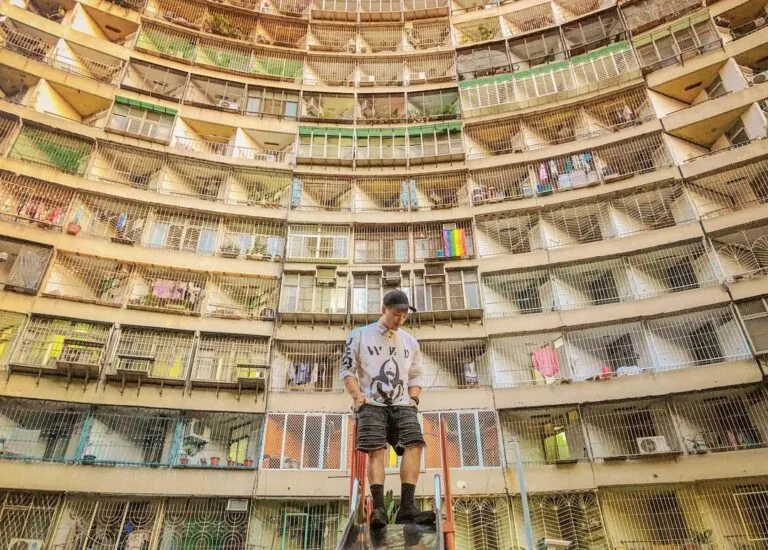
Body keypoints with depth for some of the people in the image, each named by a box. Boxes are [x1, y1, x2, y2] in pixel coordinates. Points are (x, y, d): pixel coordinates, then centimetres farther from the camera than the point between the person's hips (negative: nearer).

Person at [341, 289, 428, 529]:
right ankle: (378, 508, -15)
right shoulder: (360, 335, 7)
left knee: (414, 444, -17)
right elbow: (347, 369, 5)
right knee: (376, 450, -17)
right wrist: (358, 396, -9)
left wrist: (414, 398, 5)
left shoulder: (410, 342, 18)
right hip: (372, 404, -3)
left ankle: (406, 508, -18)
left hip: (402, 405, 3)